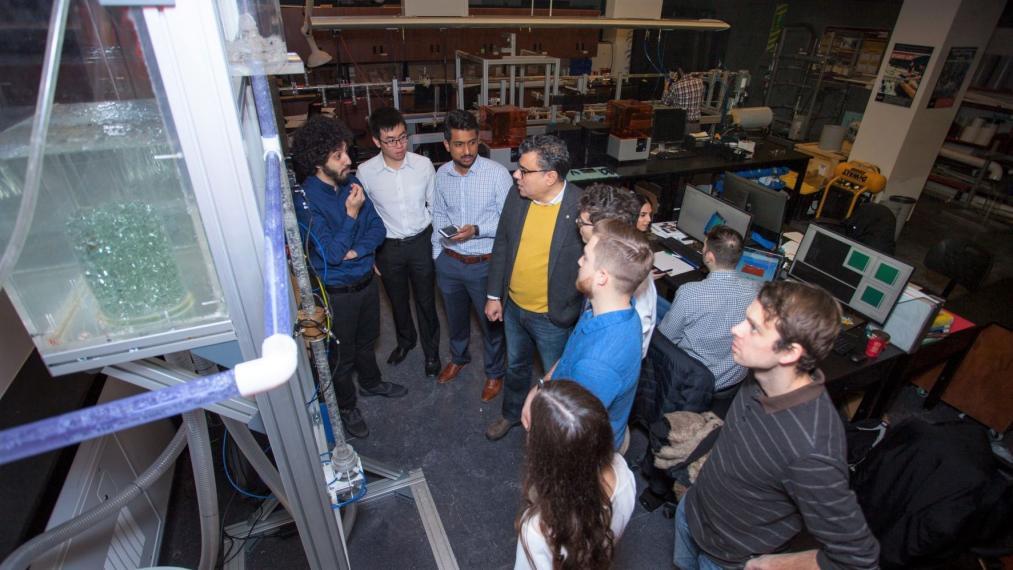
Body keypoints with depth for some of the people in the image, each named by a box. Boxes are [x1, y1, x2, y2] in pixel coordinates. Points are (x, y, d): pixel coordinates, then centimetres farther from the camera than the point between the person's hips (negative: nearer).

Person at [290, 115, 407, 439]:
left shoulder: (351, 183, -5)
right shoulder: (306, 201, -23)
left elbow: (378, 229, -2)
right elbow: (332, 253, -24)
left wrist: (356, 251, -19)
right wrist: (351, 213, -25)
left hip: (366, 280, 6)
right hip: (338, 292, -6)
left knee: (367, 340, 27)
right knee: (341, 354, 14)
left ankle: (371, 383, 52)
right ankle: (346, 407, 37)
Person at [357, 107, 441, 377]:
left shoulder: (423, 164, -11)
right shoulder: (365, 172, -13)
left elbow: (434, 206, 0)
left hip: (420, 242, 0)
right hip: (388, 247, 1)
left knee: (426, 301, 12)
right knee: (398, 301, 20)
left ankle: (431, 350, 35)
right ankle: (405, 340, 48)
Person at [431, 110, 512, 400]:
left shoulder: (497, 174, -18)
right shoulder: (442, 174, -2)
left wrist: (477, 230, -26)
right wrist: (437, 253, 8)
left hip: (484, 264, -4)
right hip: (449, 262, 4)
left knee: (492, 322, 14)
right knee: (455, 318, 25)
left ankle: (494, 373, 38)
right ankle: (458, 357, 52)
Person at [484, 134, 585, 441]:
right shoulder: (516, 196, -9)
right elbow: (501, 245, 2)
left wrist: (573, 314, -13)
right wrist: (494, 295, 5)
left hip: (553, 316, -5)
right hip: (513, 306, 5)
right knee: (515, 365, 28)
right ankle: (512, 413, 55)